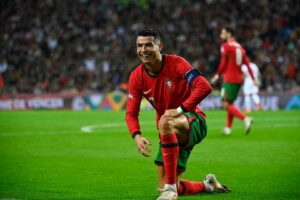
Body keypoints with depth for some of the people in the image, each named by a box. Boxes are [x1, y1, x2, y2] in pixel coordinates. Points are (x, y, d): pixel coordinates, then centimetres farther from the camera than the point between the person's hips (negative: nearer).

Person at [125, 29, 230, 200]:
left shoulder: (176, 64, -16)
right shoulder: (136, 77, -3)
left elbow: (205, 87, -27)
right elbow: (131, 113, -1)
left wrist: (180, 109, -31)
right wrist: (137, 136, -21)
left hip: (193, 122, -6)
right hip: (170, 134, 6)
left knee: (165, 122, -41)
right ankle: (207, 185, 32)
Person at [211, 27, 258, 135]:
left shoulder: (226, 46, -7)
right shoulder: (240, 47, 14)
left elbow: (223, 63, -12)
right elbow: (247, 63, 11)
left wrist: (217, 75, -1)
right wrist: (253, 78, 11)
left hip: (230, 79, -8)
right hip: (239, 79, 8)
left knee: (227, 105, -8)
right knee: (230, 103, 18)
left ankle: (245, 119, -26)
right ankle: (228, 128, 18)